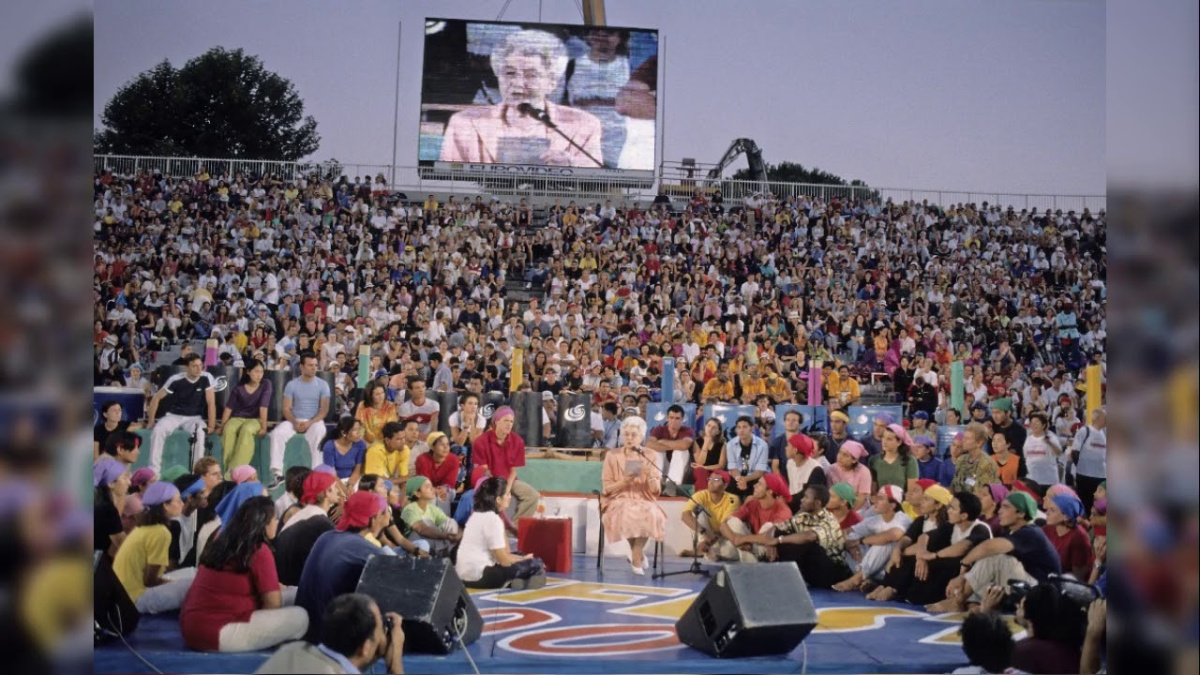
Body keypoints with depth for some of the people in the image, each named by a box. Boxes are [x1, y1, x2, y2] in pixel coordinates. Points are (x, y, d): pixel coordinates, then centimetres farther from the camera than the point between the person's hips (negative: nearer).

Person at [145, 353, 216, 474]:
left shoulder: (206, 378, -11)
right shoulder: (176, 380, -13)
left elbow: (211, 403, -9)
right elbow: (156, 398, -4)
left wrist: (211, 426, -15)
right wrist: (151, 421, -6)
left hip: (194, 417, 0)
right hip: (174, 415, 0)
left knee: (200, 432, -34)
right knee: (157, 430, -29)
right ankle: (154, 470, -23)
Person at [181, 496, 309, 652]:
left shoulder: (220, 543, 14)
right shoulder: (260, 552, -10)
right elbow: (273, 604, -7)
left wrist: (271, 586, 24)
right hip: (217, 632, -9)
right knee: (300, 617, -9)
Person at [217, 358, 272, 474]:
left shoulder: (266, 384, -5)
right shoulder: (239, 387, 0)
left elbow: (263, 407, -12)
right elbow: (229, 407, 2)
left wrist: (264, 427, -16)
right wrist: (222, 425, -3)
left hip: (255, 419, -2)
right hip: (237, 418, 2)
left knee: (246, 430, -37)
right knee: (229, 430, -33)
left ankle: (236, 469, -39)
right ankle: (228, 469, -30)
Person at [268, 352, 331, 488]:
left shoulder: (323, 385, 2)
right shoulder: (291, 384, 4)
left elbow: (324, 410, -4)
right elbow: (286, 408, 0)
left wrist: (309, 423, -20)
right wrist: (295, 422, -19)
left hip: (314, 421, -1)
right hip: (294, 421, 2)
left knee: (319, 435, -36)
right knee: (277, 433, -27)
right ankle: (277, 473, -26)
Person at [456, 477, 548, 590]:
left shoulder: (478, 515, 15)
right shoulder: (492, 519, -15)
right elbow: (504, 561, -13)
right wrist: (525, 559, 2)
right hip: (478, 576, -10)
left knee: (519, 556, 23)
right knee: (535, 564, -10)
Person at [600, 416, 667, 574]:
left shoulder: (651, 455, 6)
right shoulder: (612, 455, 3)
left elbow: (656, 490, 3)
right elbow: (607, 488, 0)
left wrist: (650, 477, -18)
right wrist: (625, 481, -17)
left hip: (644, 501, 1)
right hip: (619, 501, -1)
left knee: (651, 515, -34)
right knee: (627, 515, -35)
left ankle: (636, 557, -16)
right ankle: (639, 553, -8)